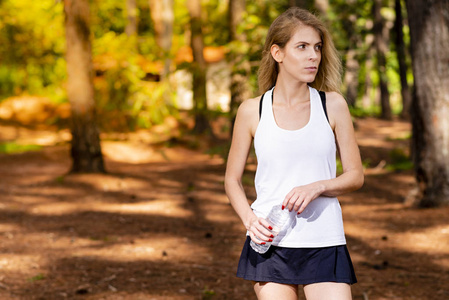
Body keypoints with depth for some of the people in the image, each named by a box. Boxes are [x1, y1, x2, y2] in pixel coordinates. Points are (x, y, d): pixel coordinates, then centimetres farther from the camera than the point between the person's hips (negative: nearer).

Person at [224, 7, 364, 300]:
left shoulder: (333, 105, 2)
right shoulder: (252, 111, 2)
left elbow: (356, 175, 6)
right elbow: (233, 179, 11)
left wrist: (317, 187, -14)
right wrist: (249, 218, -8)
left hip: (325, 243, 0)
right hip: (269, 243, 0)